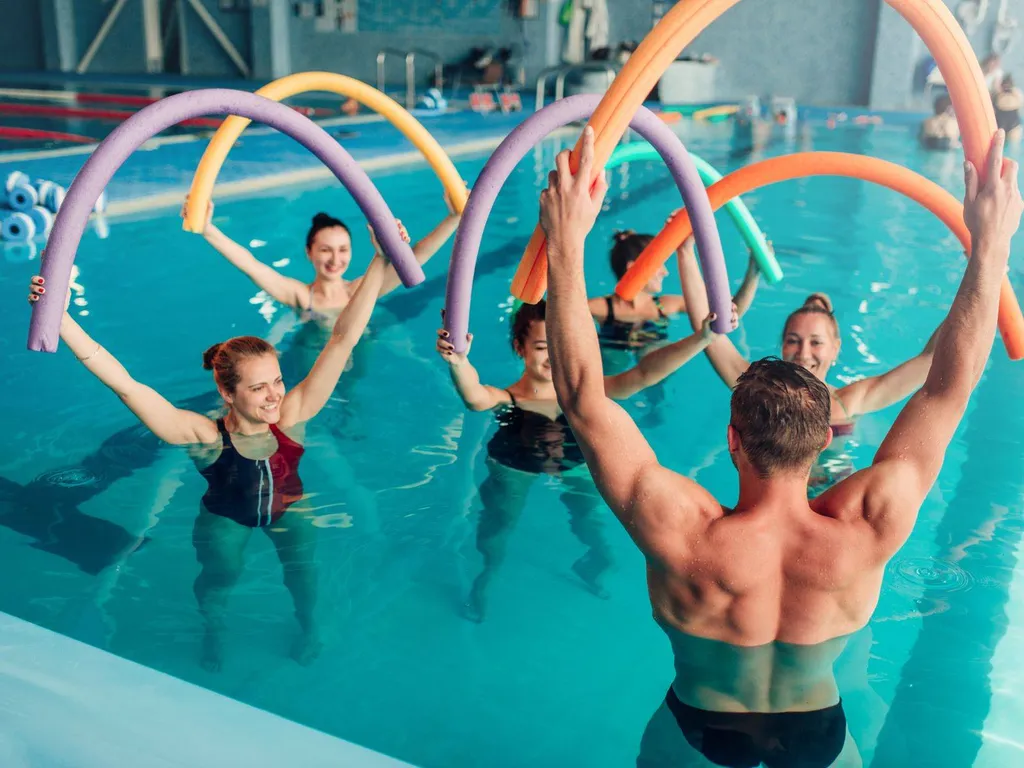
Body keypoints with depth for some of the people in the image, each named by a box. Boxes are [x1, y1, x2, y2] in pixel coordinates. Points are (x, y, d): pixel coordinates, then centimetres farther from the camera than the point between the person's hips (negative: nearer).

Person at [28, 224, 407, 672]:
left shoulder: (292, 416, -29)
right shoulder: (204, 436, -32)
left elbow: (343, 340, -36)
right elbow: (123, 383, -42)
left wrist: (381, 261, -42)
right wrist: (59, 317, -50)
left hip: (287, 507, 1)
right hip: (225, 516, -1)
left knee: (302, 561, -11)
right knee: (220, 573, -11)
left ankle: (308, 625, 21)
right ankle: (214, 628, 24)